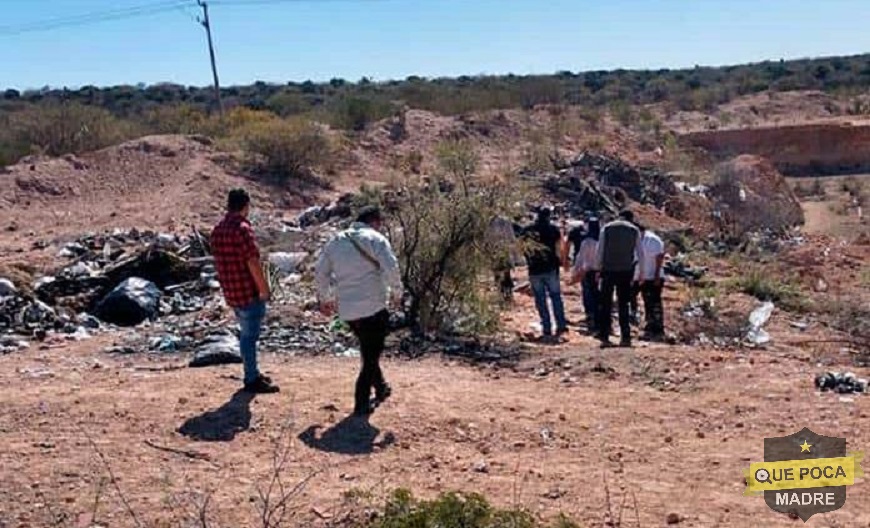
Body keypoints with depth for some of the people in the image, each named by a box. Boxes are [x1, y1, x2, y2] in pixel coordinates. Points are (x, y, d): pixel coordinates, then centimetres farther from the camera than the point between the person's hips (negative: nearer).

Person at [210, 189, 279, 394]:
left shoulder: (218, 230, 9)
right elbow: (253, 262, -20)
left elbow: (219, 262, 14)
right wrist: (264, 289, -13)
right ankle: (252, 380, 8)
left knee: (247, 333, 19)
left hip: (231, 292, 8)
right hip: (249, 292, -8)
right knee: (250, 335, 0)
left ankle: (253, 373, 30)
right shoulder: (243, 228, -17)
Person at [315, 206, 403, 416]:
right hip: (373, 307, -6)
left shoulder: (335, 241, 13)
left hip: (347, 310, 7)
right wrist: (396, 292, -3)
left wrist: (325, 299, 27)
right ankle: (361, 404, 7)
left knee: (369, 350, 26)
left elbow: (320, 272, 16)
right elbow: (391, 267, -18)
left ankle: (381, 388, 37)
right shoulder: (375, 238, -7)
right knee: (371, 355, 5)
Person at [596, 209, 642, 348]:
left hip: (608, 270, 0)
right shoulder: (635, 230, 5)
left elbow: (600, 250, 0)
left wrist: (599, 267, 7)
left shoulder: (607, 228, 4)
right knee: (624, 305, 8)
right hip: (626, 271, 1)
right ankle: (626, 337, 6)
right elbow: (640, 253, 5)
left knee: (605, 304, 5)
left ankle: (604, 337, 1)